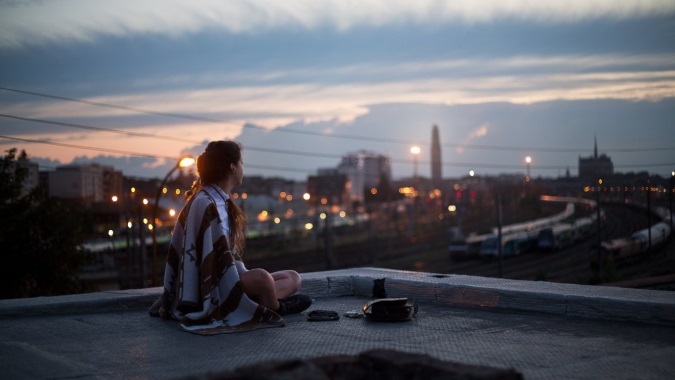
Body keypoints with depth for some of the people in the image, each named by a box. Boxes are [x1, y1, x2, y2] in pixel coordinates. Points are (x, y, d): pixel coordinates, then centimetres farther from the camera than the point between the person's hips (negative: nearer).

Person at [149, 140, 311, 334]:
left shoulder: (220, 201, 13)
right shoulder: (207, 204, -16)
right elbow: (217, 258, -21)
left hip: (221, 280, 10)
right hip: (210, 290, -10)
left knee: (293, 278, 8)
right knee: (261, 278, -34)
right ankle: (273, 310, -7)